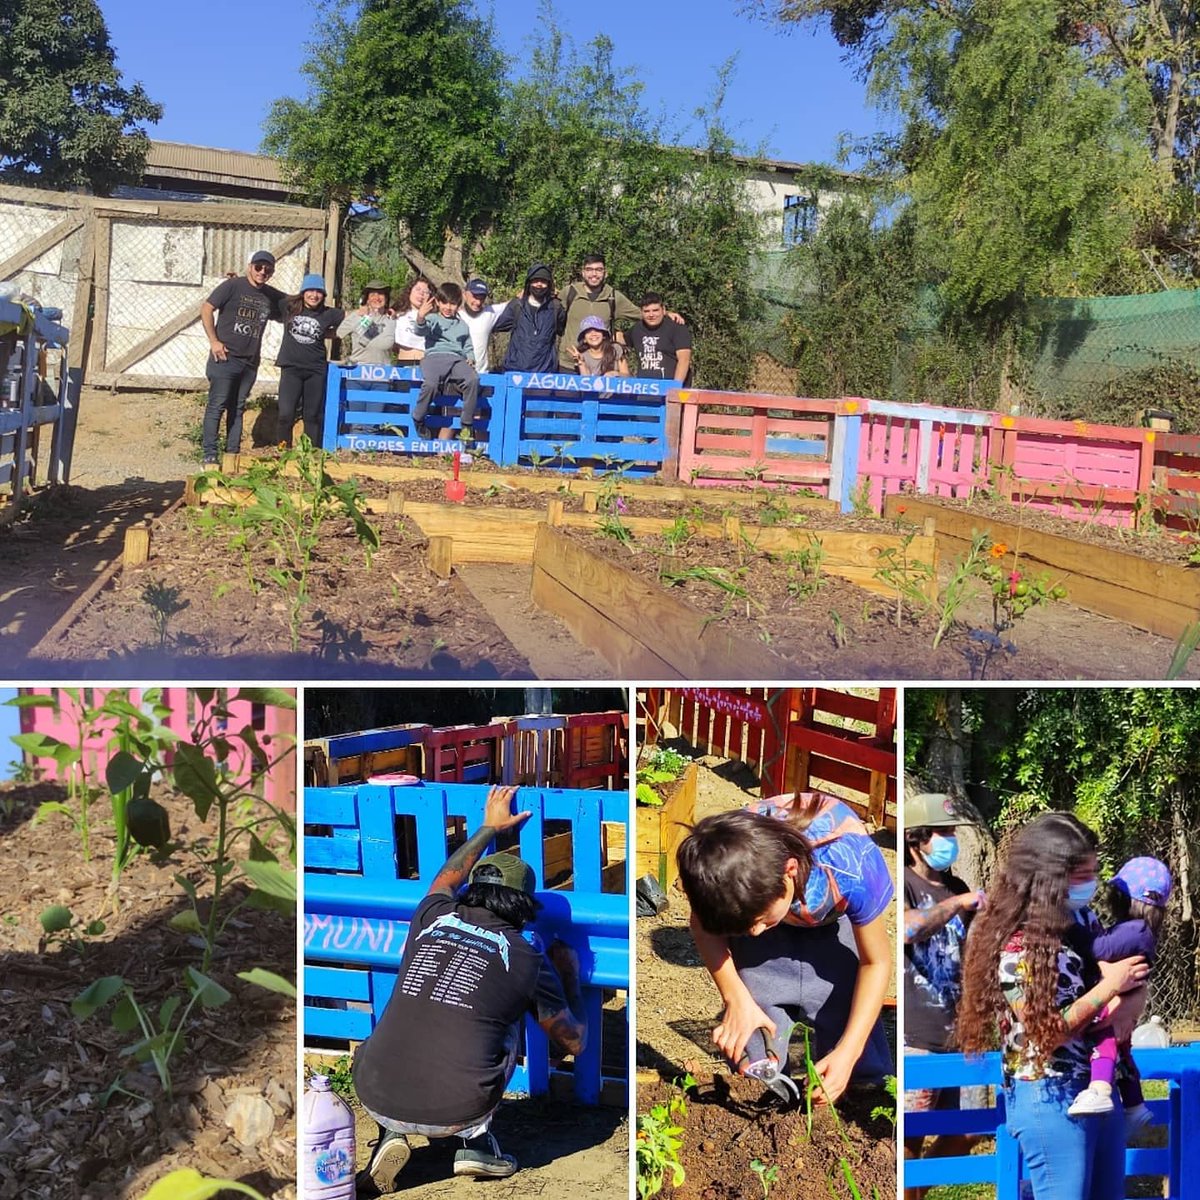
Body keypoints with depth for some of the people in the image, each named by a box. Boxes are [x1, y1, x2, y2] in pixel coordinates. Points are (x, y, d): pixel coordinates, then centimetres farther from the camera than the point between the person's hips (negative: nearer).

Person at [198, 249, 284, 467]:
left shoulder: (272, 296, 11)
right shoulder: (232, 286, -3)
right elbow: (206, 308, -4)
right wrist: (214, 341, -9)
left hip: (250, 362, 5)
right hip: (225, 357, -5)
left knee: (237, 409, 9)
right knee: (217, 406, -5)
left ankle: (233, 455, 14)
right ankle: (209, 455, -4)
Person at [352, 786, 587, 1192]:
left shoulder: (431, 918, 11)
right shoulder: (528, 955, 3)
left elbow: (445, 879, 38)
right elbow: (575, 1042, 17)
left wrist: (489, 827, 51)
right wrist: (569, 977, 33)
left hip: (377, 1101, 2)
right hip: (455, 1112, -2)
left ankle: (392, 1134, 14)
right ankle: (475, 1142, 21)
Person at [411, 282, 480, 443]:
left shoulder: (462, 325, 30)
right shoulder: (432, 320, 17)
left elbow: (468, 347, 31)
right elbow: (420, 330, -5)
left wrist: (470, 358, 7)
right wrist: (420, 318, -28)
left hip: (457, 359, 3)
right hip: (434, 356, -3)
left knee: (473, 379, -31)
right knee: (431, 383, -36)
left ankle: (466, 424, -20)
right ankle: (418, 420, -12)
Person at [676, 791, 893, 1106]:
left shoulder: (852, 865, -43)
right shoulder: (719, 861, -37)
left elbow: (876, 961, -23)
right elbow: (704, 923, -11)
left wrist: (848, 1052, -29)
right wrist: (736, 999, -23)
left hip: (835, 919, -1)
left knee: (863, 1074, -8)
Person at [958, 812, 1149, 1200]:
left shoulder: (1083, 919, 3)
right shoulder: (1018, 945, -19)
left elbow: (1128, 979, 15)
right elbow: (1045, 1033, -20)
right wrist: (1108, 987, -20)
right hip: (1050, 1099, -8)